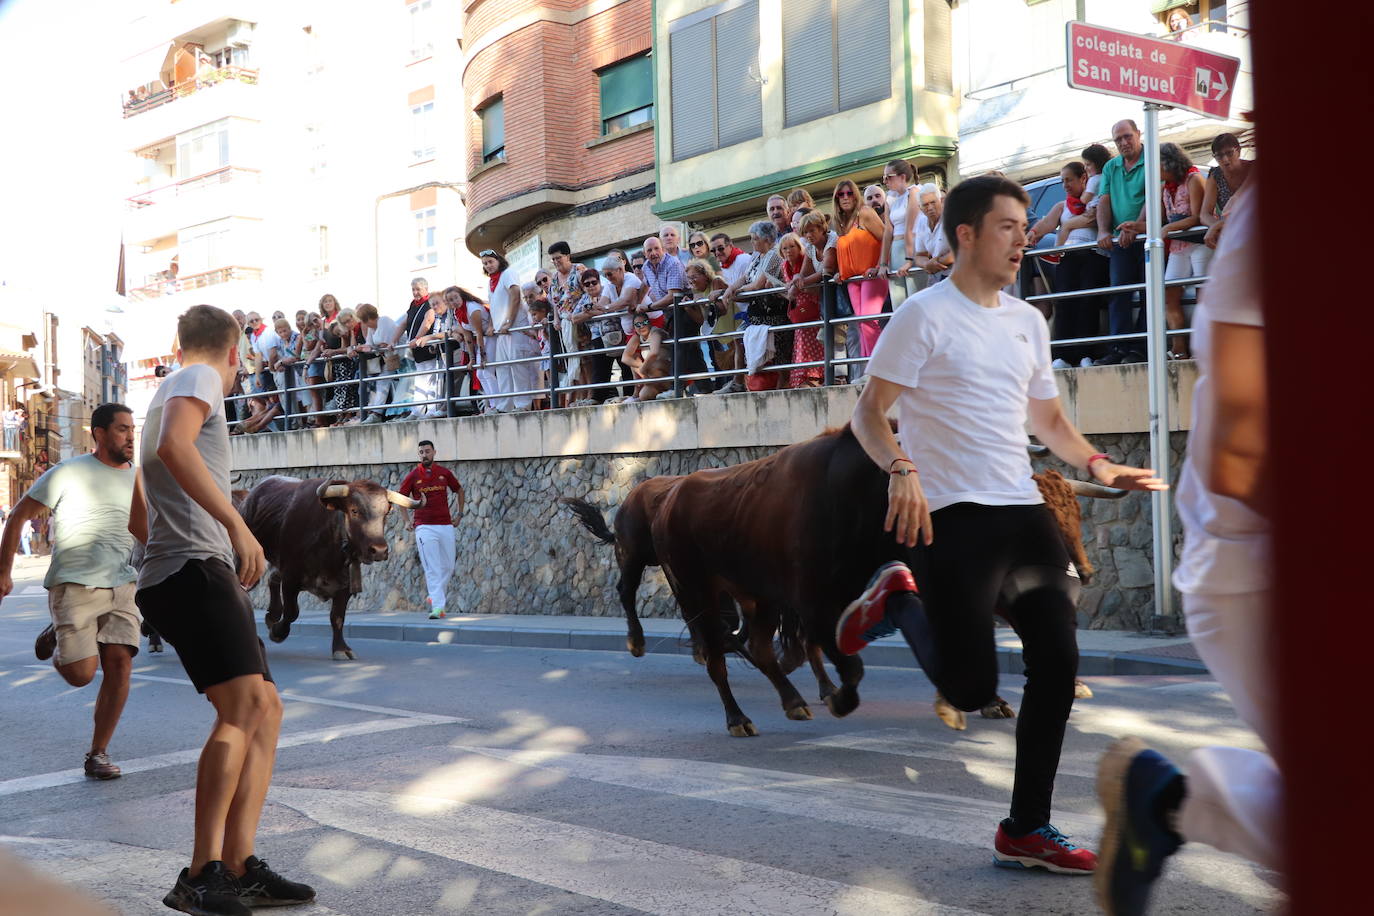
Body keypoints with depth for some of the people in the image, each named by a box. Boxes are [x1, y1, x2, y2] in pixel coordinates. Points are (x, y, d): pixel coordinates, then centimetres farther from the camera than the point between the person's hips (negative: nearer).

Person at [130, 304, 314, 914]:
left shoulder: (167, 392, 30)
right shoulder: (201, 378, 1)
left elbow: (138, 519, 37)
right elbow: (173, 447, -23)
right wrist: (235, 522, -29)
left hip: (205, 577, 10)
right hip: (195, 569, -10)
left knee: (266, 708, 5)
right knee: (242, 706, -21)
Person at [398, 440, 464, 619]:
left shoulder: (444, 473, 5)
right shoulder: (413, 475, 0)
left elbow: (459, 490, 21)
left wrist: (460, 515, 17)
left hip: (446, 525, 3)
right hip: (425, 528, -3)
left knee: (448, 567, 8)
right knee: (432, 569, -10)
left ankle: (436, 597, 29)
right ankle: (437, 606, -13)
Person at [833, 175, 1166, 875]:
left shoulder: (1027, 320, 17)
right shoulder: (924, 315, -5)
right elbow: (869, 411, -8)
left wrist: (1096, 464, 7)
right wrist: (901, 469, -27)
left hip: (1024, 512, 7)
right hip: (952, 518, -7)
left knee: (1056, 665, 2)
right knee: (971, 687, -10)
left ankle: (1026, 830, 15)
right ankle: (898, 598, 20)